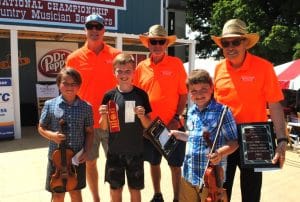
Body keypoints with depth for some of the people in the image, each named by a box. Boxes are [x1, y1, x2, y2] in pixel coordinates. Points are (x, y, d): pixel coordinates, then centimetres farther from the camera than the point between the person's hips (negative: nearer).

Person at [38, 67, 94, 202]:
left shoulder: (86, 107, -6)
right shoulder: (50, 105, -6)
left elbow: (89, 132, 3)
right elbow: (41, 128, 3)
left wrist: (86, 151, -8)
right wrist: (51, 135, -16)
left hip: (77, 157, 0)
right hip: (56, 157, 0)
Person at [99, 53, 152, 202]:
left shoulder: (141, 94, -5)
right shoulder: (109, 95, -4)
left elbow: (148, 126, 0)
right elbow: (104, 127, 1)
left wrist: (142, 116, -19)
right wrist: (104, 116, -18)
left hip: (135, 151, 0)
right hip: (115, 151, 1)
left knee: (135, 189, 12)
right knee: (115, 188, 13)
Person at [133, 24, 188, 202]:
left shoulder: (176, 63, -5)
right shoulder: (141, 67, 3)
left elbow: (184, 94, -3)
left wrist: (176, 118, -11)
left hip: (171, 125, -3)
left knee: (175, 165, 8)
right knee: (154, 162, 18)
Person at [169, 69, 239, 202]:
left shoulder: (222, 111, -14)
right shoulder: (191, 111, 6)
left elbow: (234, 142, -12)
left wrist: (220, 153, -28)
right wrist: (178, 134, 10)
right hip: (188, 174, 6)